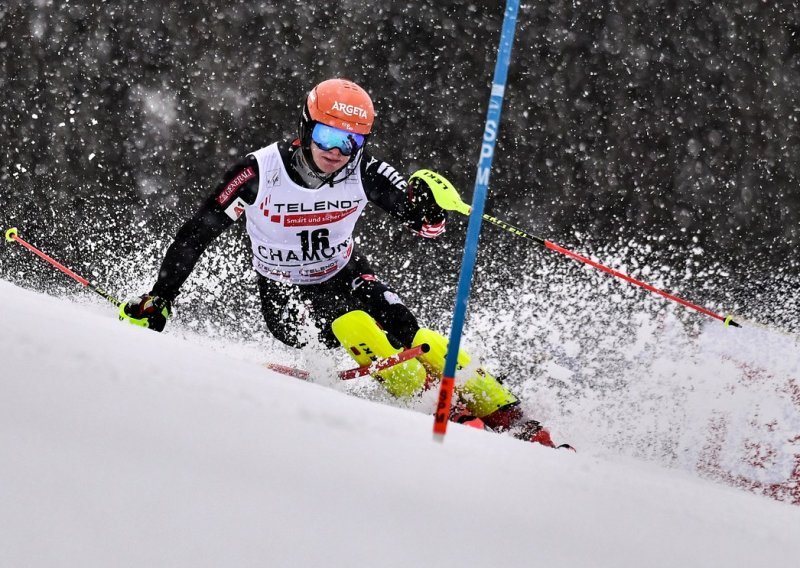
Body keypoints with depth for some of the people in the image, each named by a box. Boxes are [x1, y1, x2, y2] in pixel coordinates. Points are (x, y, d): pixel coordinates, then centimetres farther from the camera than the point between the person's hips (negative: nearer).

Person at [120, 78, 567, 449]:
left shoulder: (364, 172, -17)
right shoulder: (259, 173, -22)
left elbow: (428, 228, -15)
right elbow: (198, 234, -13)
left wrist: (428, 206, -39)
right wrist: (158, 299, -14)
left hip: (346, 277, 2)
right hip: (287, 299, -2)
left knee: (409, 335, -23)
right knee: (354, 326, -32)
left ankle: (508, 416, -16)